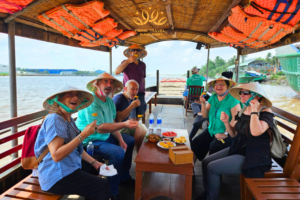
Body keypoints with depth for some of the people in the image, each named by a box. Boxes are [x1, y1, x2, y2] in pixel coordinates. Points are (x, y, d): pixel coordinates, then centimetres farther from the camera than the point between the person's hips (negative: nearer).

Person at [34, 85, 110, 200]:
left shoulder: (69, 120, 11)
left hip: (70, 169, 9)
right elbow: (56, 155, -26)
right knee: (103, 186, -14)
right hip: (57, 177, -9)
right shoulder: (54, 119, -18)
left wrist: (94, 163, 8)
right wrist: (83, 135, -27)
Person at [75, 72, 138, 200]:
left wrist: (121, 140, -5)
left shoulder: (109, 101, 4)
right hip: (90, 140, -9)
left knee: (130, 141, 14)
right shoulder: (91, 101, -24)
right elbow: (100, 128, -31)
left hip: (105, 136, 10)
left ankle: (124, 176, 28)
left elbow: (112, 124, 6)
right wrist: (124, 124, -39)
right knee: (118, 152, -27)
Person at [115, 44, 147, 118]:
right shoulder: (126, 63, -1)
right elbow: (117, 72, -18)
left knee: (140, 114, 6)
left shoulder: (143, 65, 11)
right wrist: (128, 61, -20)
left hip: (140, 93, 4)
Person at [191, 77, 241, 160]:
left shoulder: (232, 99, -12)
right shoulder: (213, 97, 8)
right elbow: (205, 115, 6)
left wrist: (225, 133, -21)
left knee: (214, 147, -29)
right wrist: (203, 103, -9)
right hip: (211, 131, 6)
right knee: (195, 144, -9)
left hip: (226, 134, -6)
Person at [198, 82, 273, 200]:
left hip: (253, 157, -8)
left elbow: (256, 132, -35)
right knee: (205, 162, 1)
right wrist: (226, 122, -8)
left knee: (212, 168, -15)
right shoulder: (242, 111, 4)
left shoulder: (265, 112, -16)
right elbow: (234, 134, 9)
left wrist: (254, 111, -26)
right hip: (237, 149, 8)